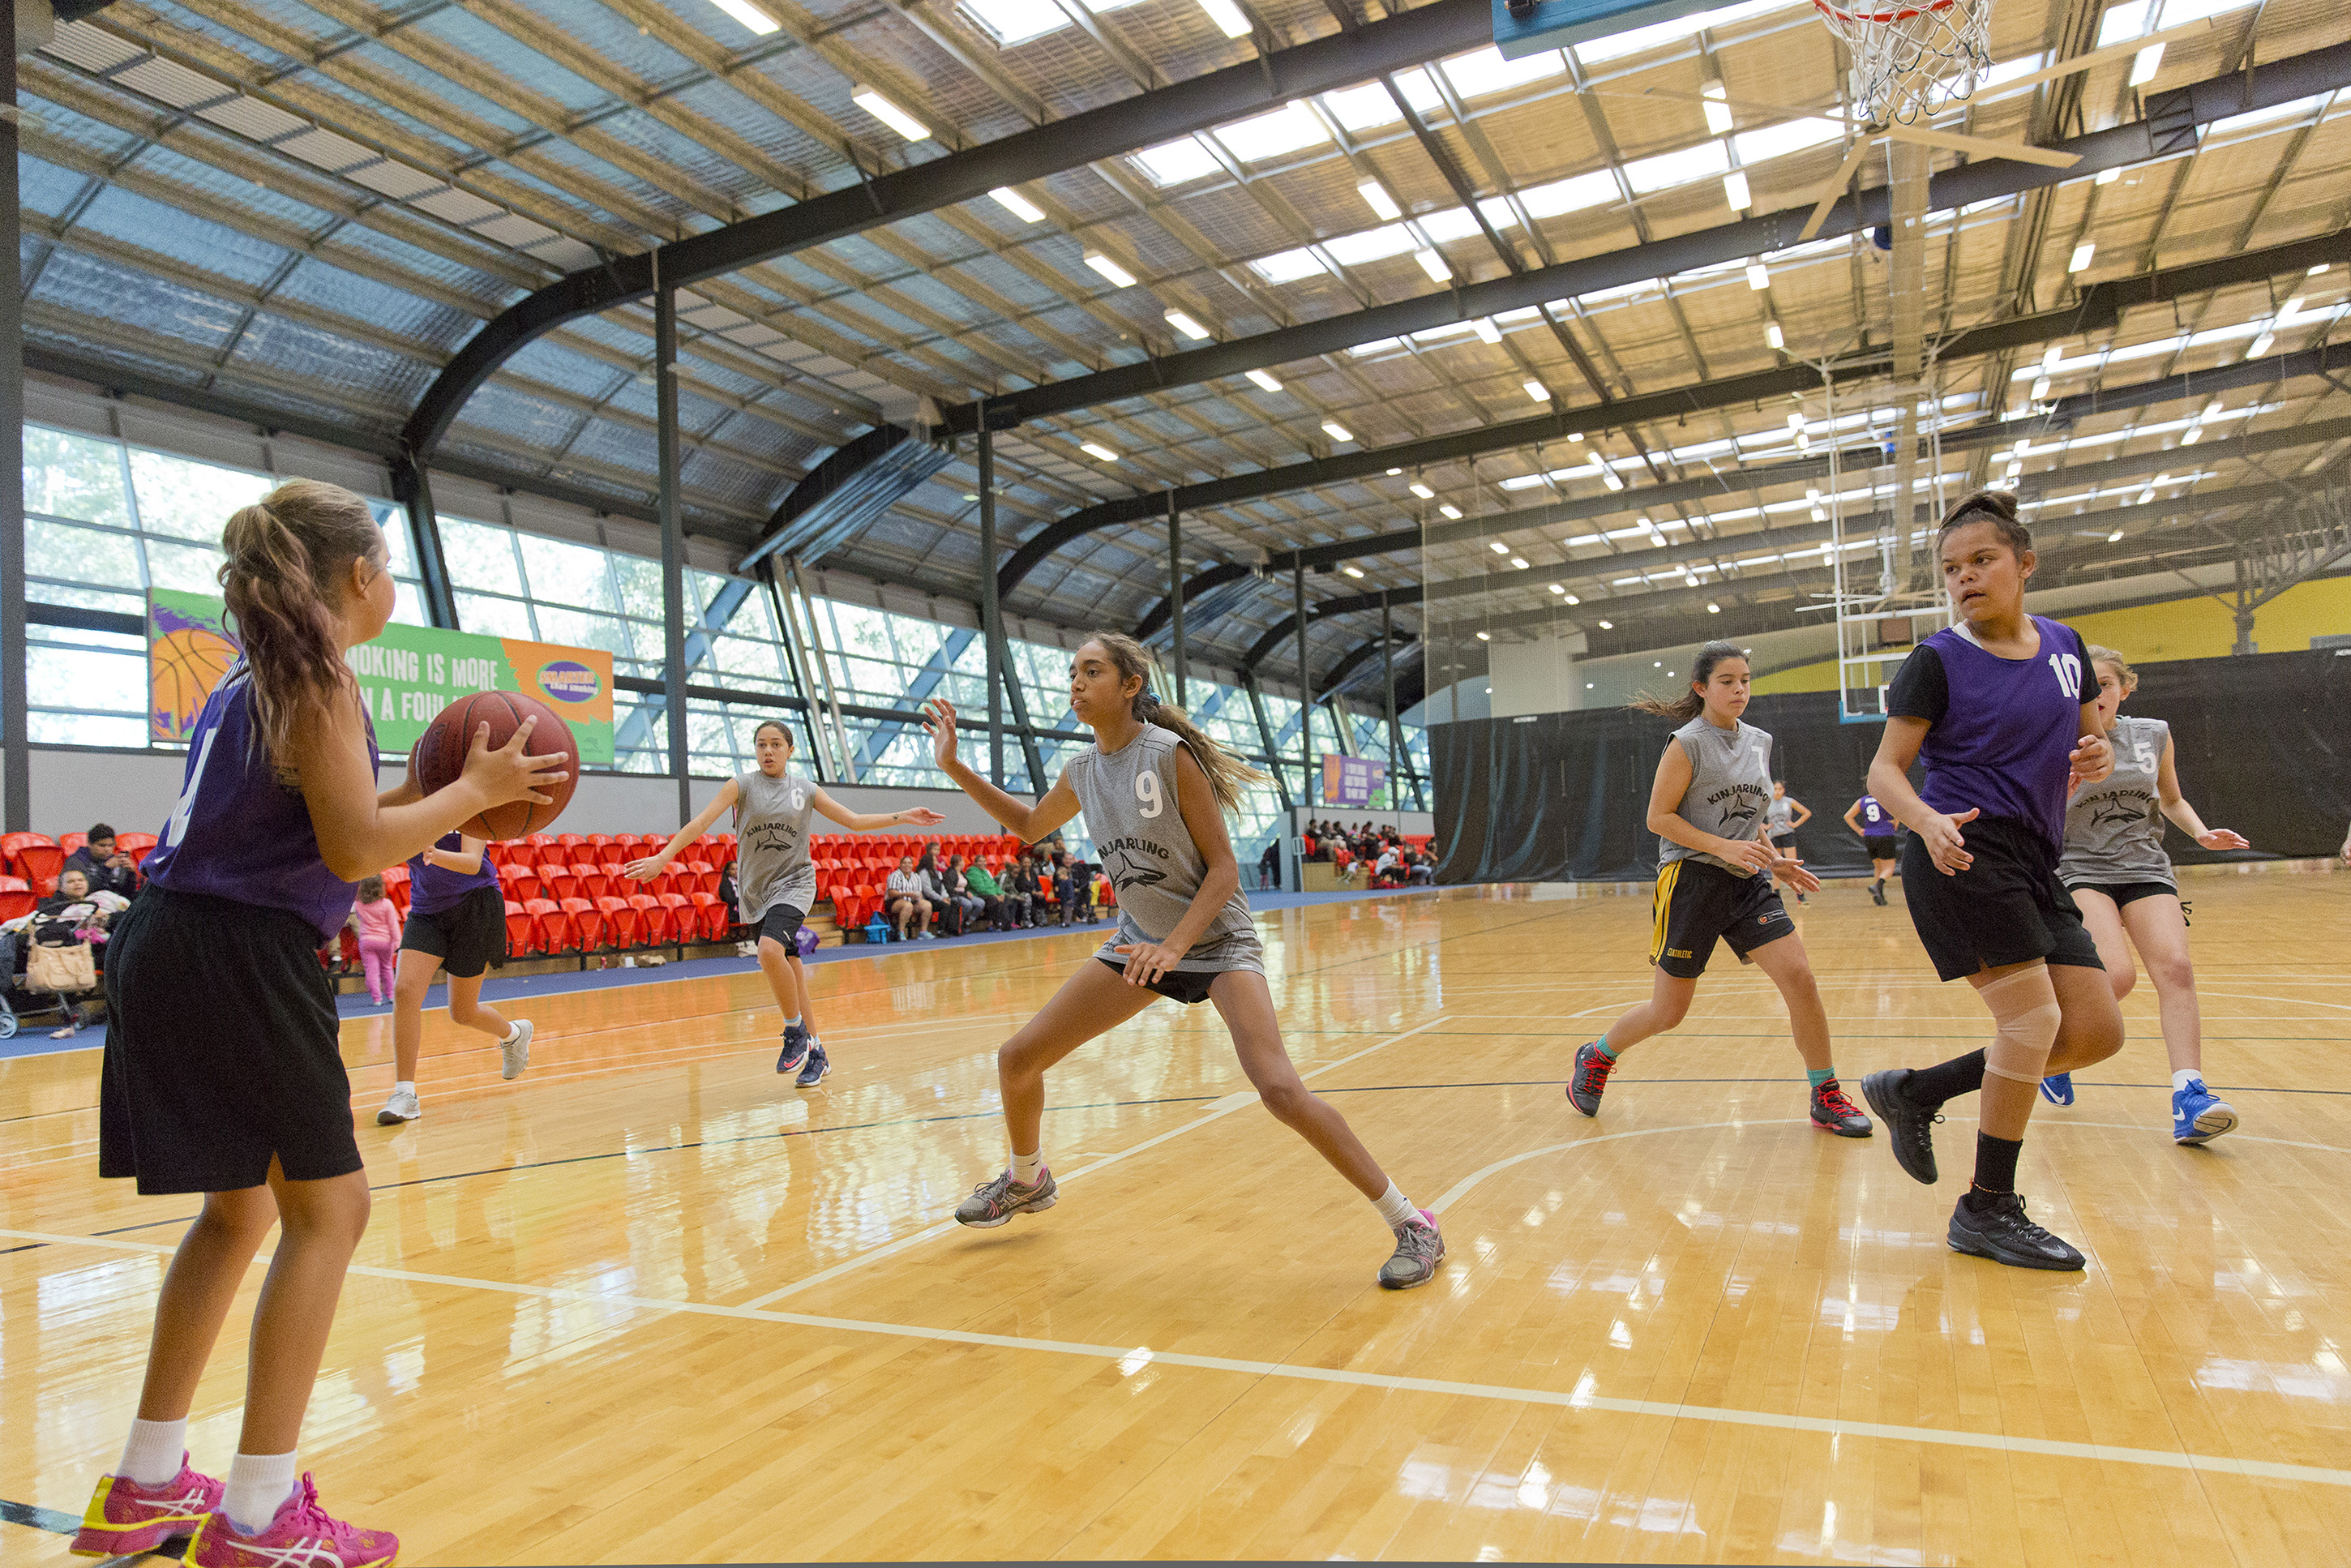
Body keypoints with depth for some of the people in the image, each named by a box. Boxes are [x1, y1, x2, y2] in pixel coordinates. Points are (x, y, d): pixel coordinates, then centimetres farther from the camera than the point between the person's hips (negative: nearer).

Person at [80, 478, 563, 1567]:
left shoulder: (253, 676, 18)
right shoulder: (316, 675, -10)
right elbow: (356, 848, -19)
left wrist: (426, 795, 17)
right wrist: (474, 790, -7)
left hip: (174, 952, 10)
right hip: (238, 960, -10)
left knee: (242, 1207, 19)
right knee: (327, 1207, -2)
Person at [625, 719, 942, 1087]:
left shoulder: (805, 790, 3)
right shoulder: (742, 784, -1)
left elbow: (855, 821, 9)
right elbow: (701, 822, -10)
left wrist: (903, 818, 2)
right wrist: (662, 858, -21)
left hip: (794, 882, -2)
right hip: (756, 889, 2)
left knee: (770, 949, -28)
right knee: (790, 970, 5)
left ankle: (796, 1031, -10)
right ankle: (816, 1053, 17)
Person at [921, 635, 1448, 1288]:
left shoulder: (1171, 755, -20)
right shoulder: (1082, 773, -1)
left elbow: (1223, 868, -17)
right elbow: (1029, 825, 21)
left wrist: (1174, 947, -30)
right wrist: (955, 767, 11)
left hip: (1216, 937, -6)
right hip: (1140, 939, 7)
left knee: (1279, 1089, -25)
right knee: (1017, 1058, 4)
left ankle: (1413, 1224, -10)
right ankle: (1027, 1181, 34)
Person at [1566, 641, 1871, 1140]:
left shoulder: (1759, 742, 12)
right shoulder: (1688, 743, -9)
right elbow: (1658, 818, -12)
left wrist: (1774, 861, 8)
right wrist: (1723, 847, -20)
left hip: (1746, 883, 6)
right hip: (1692, 881, -6)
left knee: (1799, 976, -10)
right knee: (1667, 1013, 1)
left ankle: (1827, 1098, 6)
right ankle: (1596, 1056, 28)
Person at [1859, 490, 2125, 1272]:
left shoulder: (2064, 647, 11)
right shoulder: (1937, 662, -5)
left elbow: (2092, 746, 20)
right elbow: (1885, 769, -8)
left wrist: (2097, 758, -5)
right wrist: (1927, 820, -28)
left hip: (2032, 862, 7)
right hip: (1962, 855, -7)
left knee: (2097, 1032, 3)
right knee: (2032, 1016, -15)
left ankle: (1913, 1092, 15)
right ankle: (1987, 1210, -2)